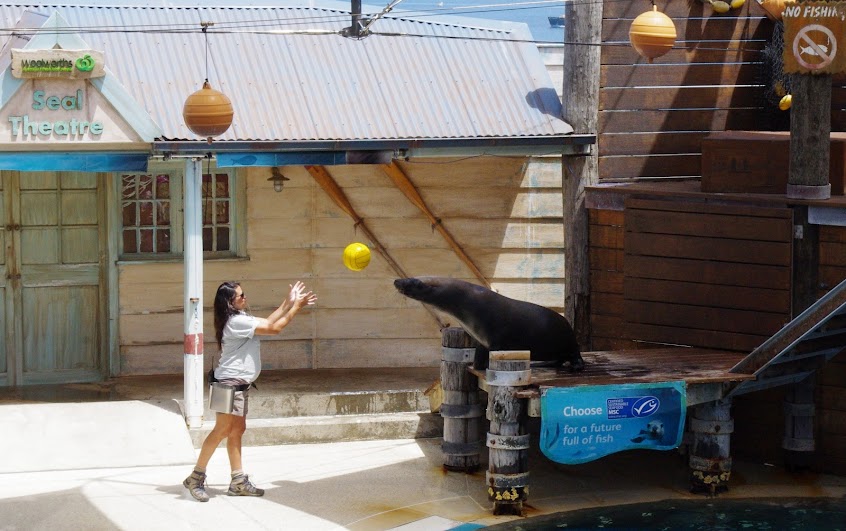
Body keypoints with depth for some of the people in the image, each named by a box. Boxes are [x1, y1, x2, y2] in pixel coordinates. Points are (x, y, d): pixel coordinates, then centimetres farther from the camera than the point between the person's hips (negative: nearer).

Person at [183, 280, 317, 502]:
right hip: (230, 383, -11)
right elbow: (274, 328, -17)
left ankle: (239, 481, 13)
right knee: (222, 431, -10)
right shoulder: (236, 322, -18)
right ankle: (196, 478, -7)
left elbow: (267, 322, 21)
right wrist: (296, 307, -10)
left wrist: (288, 302, 15)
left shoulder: (240, 319, 13)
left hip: (240, 384, 11)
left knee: (237, 430, 10)